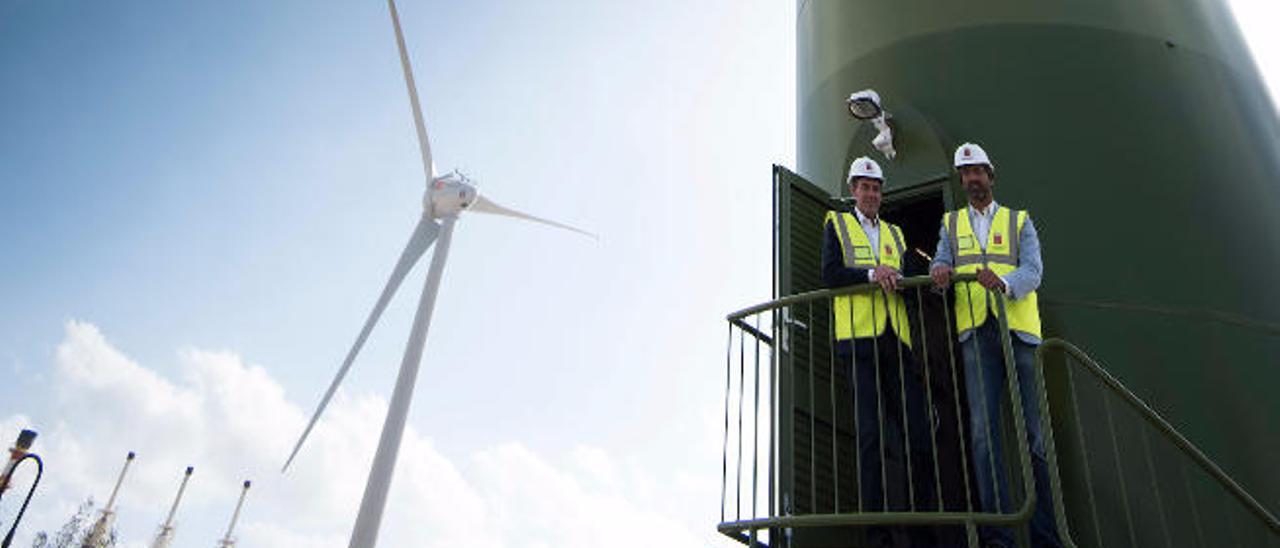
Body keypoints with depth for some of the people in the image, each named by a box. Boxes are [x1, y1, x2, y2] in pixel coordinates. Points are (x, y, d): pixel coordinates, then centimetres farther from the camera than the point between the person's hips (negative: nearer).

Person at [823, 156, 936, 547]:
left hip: (896, 339, 5)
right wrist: (870, 274, -15)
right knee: (870, 432, -10)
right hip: (859, 337, -4)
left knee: (917, 431, -1)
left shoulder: (894, 233, 27)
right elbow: (830, 274, -3)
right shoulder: (837, 224, 13)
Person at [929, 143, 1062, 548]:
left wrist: (1003, 283, -24)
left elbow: (1033, 271, -1)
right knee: (983, 427, -12)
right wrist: (939, 271, -19)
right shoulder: (951, 224, 21)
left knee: (1032, 430, -1)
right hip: (976, 332, 0)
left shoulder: (1020, 222, 15)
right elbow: (941, 262, 7)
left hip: (1018, 329, 0)